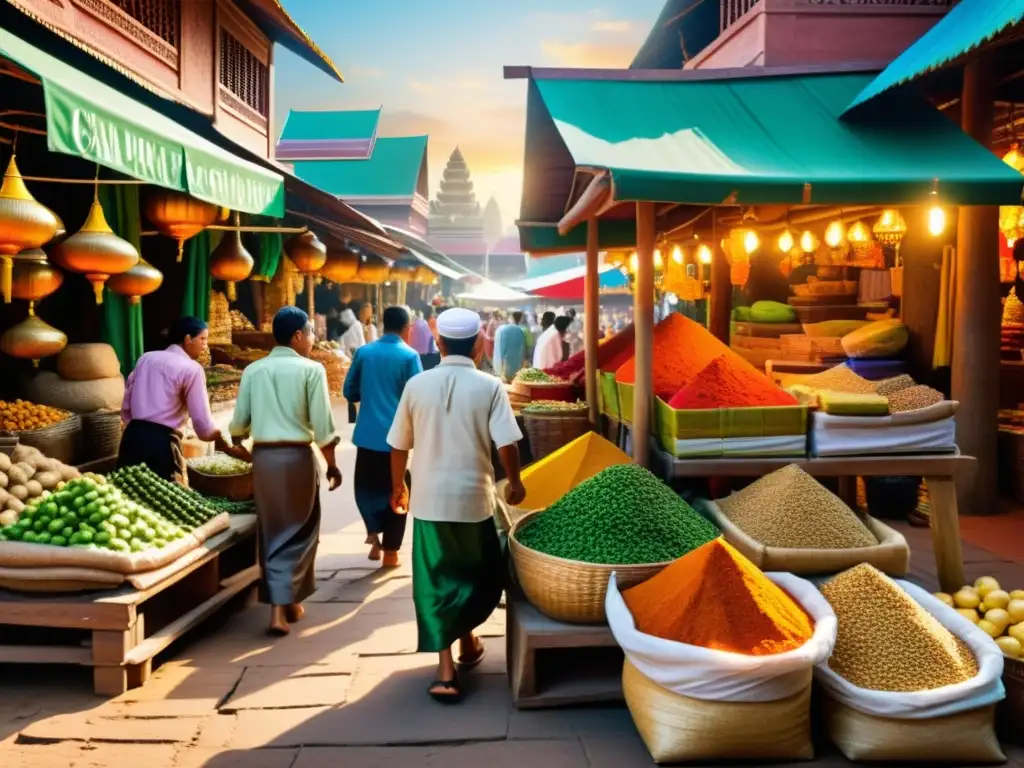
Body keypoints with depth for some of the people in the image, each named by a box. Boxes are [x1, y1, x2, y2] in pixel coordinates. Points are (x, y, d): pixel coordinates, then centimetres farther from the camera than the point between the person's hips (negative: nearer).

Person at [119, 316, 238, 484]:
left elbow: (126, 408, 14)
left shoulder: (145, 359, 13)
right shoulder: (191, 368, -4)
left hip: (133, 436, 6)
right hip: (163, 442, -6)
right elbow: (203, 424, -8)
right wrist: (223, 444, 8)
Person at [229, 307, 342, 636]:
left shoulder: (253, 370, 4)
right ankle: (289, 603, 14)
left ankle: (278, 604, 17)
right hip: (297, 456, -4)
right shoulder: (311, 370, -7)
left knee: (271, 531, 14)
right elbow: (322, 426, -10)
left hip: (263, 456, 4)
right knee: (298, 532, 12)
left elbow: (239, 424, 5)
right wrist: (332, 464, 2)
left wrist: (249, 439, 27)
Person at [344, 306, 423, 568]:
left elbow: (350, 393, 7)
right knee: (395, 492, 8)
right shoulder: (409, 356, -8)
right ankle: (390, 551, 14)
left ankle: (374, 533, 11)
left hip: (367, 433, 3)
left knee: (366, 487, 21)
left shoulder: (364, 352, 2)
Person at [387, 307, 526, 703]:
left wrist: (398, 486, 20)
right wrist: (515, 482, 6)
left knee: (435, 579, 8)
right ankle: (465, 638, 36)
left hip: (428, 498, 2)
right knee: (480, 574, 22)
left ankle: (446, 670, 6)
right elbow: (507, 443, -11)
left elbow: (399, 445, 5)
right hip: (473, 497, -1)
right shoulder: (489, 386, -8)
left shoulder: (417, 385, -1)